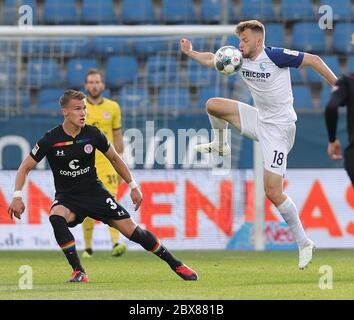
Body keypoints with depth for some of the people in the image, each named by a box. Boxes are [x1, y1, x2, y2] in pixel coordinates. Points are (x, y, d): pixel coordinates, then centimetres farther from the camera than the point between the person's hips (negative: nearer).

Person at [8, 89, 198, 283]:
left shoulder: (93, 134, -7)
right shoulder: (51, 140, -14)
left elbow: (114, 158, 9)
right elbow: (25, 167, -6)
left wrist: (133, 186, 9)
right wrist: (17, 196, -19)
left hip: (95, 192, 1)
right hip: (67, 196, -1)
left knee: (132, 230, -7)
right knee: (56, 217, -36)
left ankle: (176, 265, 9)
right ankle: (78, 272, -27)